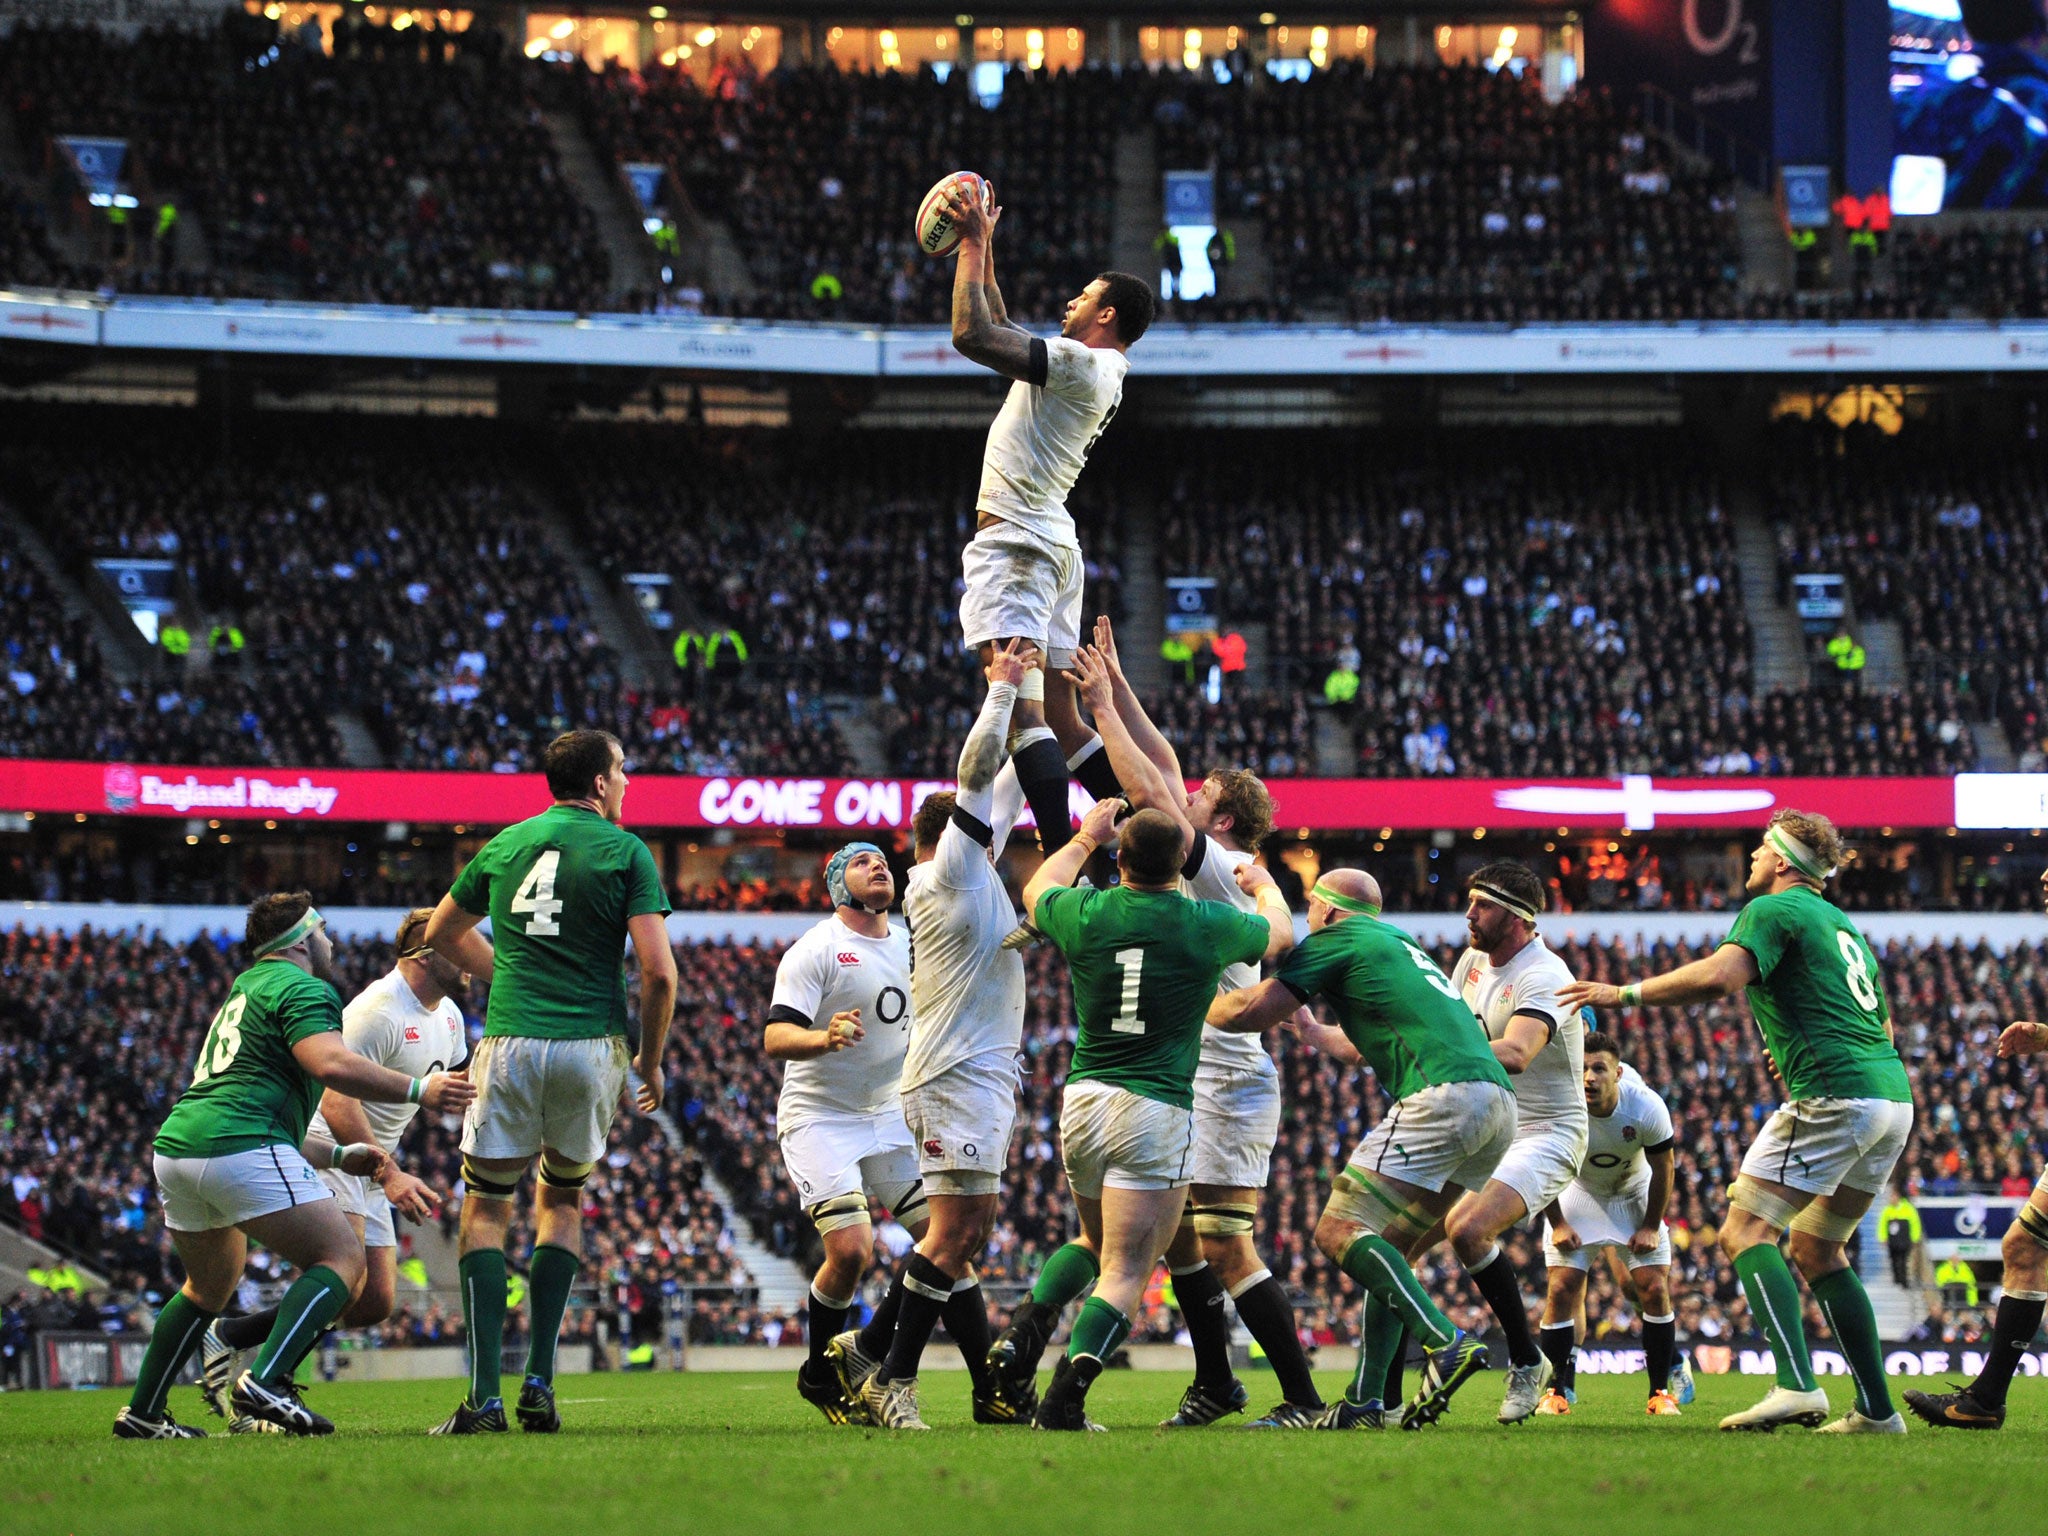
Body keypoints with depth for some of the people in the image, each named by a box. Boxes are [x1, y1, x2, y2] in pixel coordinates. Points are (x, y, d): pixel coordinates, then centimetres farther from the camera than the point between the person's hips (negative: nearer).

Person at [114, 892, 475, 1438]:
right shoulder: (303, 988, 0)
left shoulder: (244, 989, 30)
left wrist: (337, 1155, 33)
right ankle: (265, 1382, -23)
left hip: (176, 1146, 10)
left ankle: (141, 1414, 28)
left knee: (209, 1287, 27)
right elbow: (330, 1063, -20)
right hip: (240, 1147, -10)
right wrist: (418, 1090, -15)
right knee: (342, 1257, -7)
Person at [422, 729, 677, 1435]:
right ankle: (539, 1384, 7)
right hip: (591, 1047, -1)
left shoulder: (505, 845, 11)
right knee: (562, 1203, 18)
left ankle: (485, 1396, -6)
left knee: (486, 1210, 8)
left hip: (510, 1045, 1)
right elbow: (658, 970, -7)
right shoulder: (624, 851, 0)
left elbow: (442, 933, 24)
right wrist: (651, 1062, 6)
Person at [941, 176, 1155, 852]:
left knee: (1020, 707, -20)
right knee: (1060, 718, 14)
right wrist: (984, 251, 31)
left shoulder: (1079, 362, -11)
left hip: (1013, 539, -10)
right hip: (1054, 543, 10)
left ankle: (1064, 861, -31)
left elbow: (973, 335, -18)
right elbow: (1002, 336, 33)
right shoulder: (1099, 371, 18)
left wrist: (973, 243, -8)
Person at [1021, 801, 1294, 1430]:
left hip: (1082, 1101, 4)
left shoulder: (1087, 914, -1)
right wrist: (1264, 884, 40)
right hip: (1158, 1114, -4)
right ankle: (1062, 1397, -24)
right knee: (1126, 1275, -7)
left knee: (1098, 1249, 25)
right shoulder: (1208, 925, -5)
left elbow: (1037, 890, 26)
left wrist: (1085, 838, 39)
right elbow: (1280, 933, 19)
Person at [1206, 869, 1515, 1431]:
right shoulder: (1398, 944, 32)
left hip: (1443, 1095, -9)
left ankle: (1447, 1342, -25)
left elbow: (1252, 1010, 3)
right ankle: (1365, 1401, 5)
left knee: (1340, 1230, -10)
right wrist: (1309, 1030, 61)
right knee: (1386, 1249, 13)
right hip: (1498, 1103, 9)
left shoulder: (1338, 940, 6)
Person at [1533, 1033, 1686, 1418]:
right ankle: (1558, 1391, 0)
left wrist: (1651, 1227, -8)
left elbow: (1663, 1167, -12)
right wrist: (1557, 1224, -8)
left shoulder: (1646, 1108, -30)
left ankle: (1661, 1390, 2)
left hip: (1634, 1194, 0)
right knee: (1562, 1288, -12)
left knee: (1654, 1289, -10)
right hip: (1577, 1194, 0)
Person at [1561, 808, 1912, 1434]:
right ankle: (1876, 1408, 11)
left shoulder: (1774, 909, -2)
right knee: (1816, 1249, 17)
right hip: (1892, 1097, 9)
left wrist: (1625, 993, -12)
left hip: (1833, 1096, -9)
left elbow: (1718, 976, -20)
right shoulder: (1841, 924, 25)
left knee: (1746, 1232, -9)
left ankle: (1796, 1385, -26)